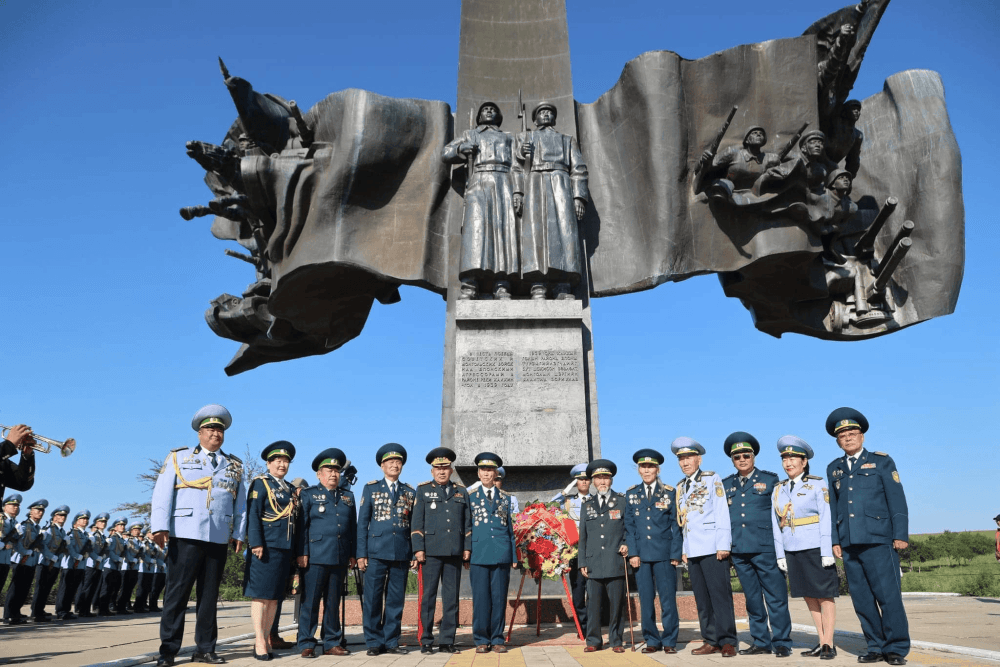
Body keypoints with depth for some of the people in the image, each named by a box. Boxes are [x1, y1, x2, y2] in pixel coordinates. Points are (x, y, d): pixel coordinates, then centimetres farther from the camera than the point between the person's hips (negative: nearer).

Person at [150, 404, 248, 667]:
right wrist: (160, 527, -11)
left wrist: (239, 533, 5)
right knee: (177, 594, 0)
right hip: (185, 536, -3)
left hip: (219, 539, 3)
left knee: (209, 596, 8)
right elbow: (163, 493, -1)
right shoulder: (179, 457, 8)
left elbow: (240, 503, 14)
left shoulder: (235, 466, 15)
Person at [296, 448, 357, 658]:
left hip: (340, 558, 4)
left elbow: (353, 527, 16)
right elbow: (302, 525, -1)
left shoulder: (348, 497, 17)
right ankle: (306, 644, 7)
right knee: (310, 601, -1)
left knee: (333, 602, 9)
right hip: (315, 556, -4)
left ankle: (332, 643, 17)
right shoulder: (308, 494, 6)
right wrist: (302, 553, -9)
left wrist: (353, 554, 10)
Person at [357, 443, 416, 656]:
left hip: (401, 553, 2)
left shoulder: (410, 492, 12)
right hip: (376, 551, -2)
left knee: (396, 600, 6)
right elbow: (362, 523, 4)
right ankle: (374, 642, 12)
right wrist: (361, 554, -2)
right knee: (373, 599, 0)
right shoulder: (371, 488, 7)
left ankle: (391, 641, 17)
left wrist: (416, 554, 5)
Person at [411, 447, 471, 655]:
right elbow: (417, 521, 2)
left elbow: (468, 522, 13)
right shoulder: (423, 490, 7)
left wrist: (467, 548, 5)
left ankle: (447, 641, 13)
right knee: (428, 596, 0)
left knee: (451, 597, 5)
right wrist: (418, 548, -5)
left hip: (455, 552, 2)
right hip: (431, 551, -2)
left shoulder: (461, 492, 14)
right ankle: (426, 641, 9)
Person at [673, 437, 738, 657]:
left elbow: (722, 512, -7)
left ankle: (727, 641, 5)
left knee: (720, 595, -3)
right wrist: (684, 549, 12)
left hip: (712, 548, -6)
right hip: (692, 551, 6)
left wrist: (723, 545, -13)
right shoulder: (680, 486, 15)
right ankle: (711, 641, 15)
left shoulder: (712, 479, -2)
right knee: (702, 599, 8)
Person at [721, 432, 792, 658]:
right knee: (752, 599, 10)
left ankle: (781, 643, 8)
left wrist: (781, 550, -3)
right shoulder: (726, 485, 14)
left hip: (765, 547, -3)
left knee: (776, 597, -1)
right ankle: (761, 642, 19)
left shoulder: (770, 479, 5)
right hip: (739, 550, 4)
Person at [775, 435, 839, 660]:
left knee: (824, 596, 2)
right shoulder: (779, 490, 9)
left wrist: (827, 552, -14)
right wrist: (780, 554, 6)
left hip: (815, 548, -5)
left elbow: (826, 518, -8)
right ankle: (821, 642, 18)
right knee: (809, 597, 10)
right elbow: (776, 523, 10)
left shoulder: (816, 485, -4)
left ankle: (829, 644, 9)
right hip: (793, 551, 5)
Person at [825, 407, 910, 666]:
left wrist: (900, 535, -7)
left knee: (888, 596, -4)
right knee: (861, 599, 5)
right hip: (849, 544, 4)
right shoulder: (833, 468, 16)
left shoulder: (881, 461, 6)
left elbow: (897, 499, 1)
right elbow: (832, 506, 14)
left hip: (878, 540, -4)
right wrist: (834, 540, 8)